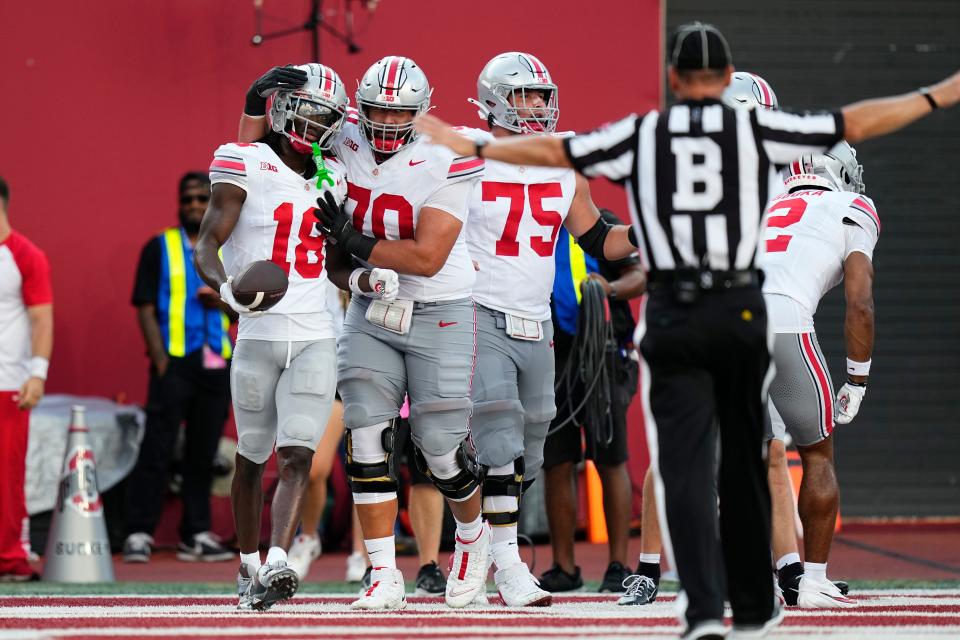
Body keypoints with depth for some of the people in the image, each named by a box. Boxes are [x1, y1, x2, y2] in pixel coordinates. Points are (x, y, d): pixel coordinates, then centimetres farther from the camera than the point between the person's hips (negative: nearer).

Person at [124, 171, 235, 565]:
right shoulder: (159, 248, 5)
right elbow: (145, 307, 0)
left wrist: (224, 302, -5)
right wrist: (159, 358, -11)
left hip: (216, 365, 4)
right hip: (174, 361, -4)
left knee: (203, 452, 7)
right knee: (157, 450, -8)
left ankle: (196, 536, 12)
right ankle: (138, 534, -8)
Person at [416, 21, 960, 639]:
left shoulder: (640, 135, 7)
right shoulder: (756, 128, 5)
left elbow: (553, 151, 9)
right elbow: (854, 124, 7)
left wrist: (470, 146, 20)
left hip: (671, 316, 0)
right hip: (741, 311, 0)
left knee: (685, 466, -3)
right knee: (744, 462, 13)